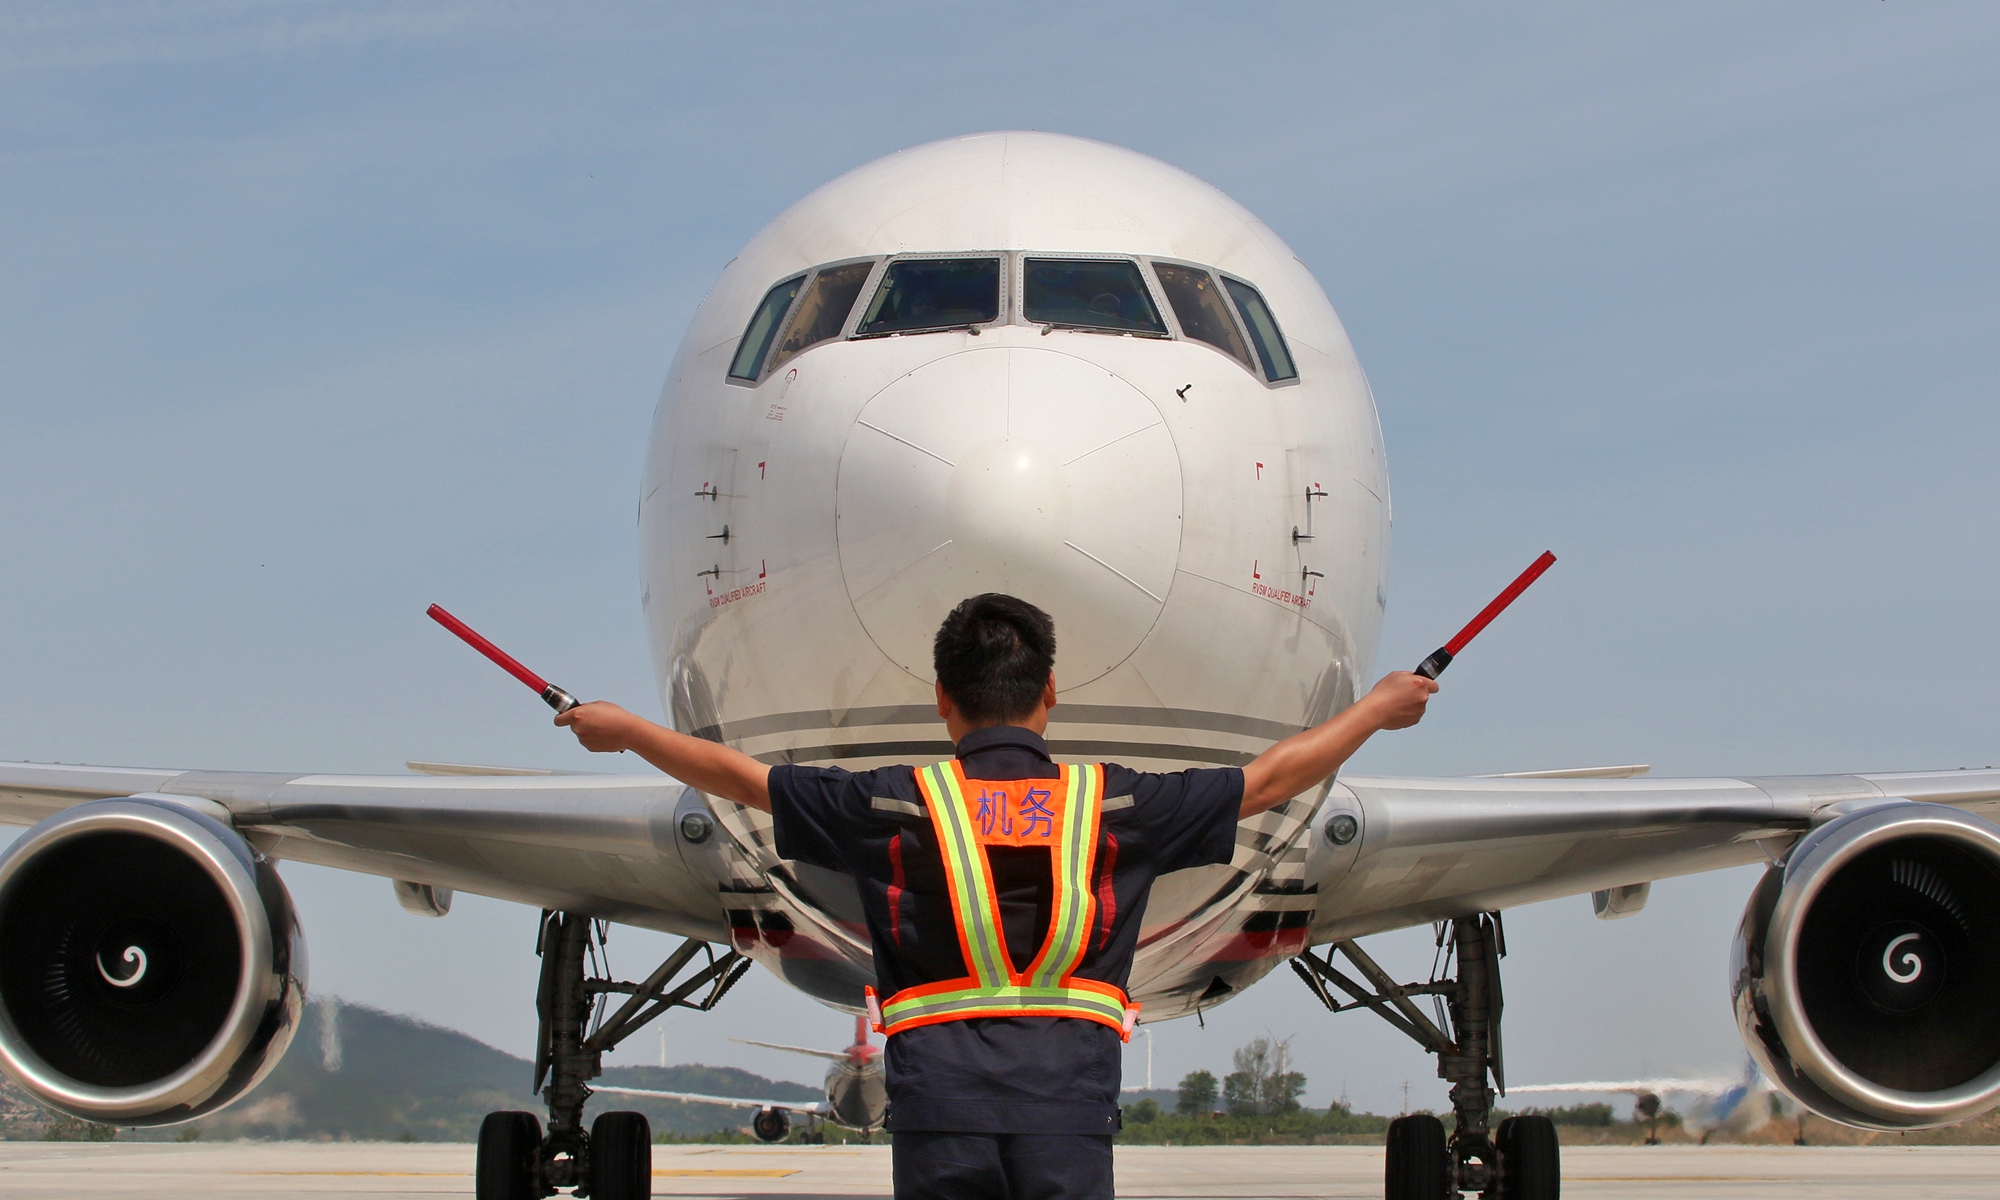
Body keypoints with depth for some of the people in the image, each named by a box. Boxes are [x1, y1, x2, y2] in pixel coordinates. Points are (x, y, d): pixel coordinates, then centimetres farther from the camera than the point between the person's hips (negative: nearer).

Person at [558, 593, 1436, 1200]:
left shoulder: (895, 806, 6)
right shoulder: (1114, 805, 7)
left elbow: (739, 777, 17)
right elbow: (1272, 778, 19)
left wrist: (621, 729, 34)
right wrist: (1377, 707, 35)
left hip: (939, 1096, 0)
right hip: (1069, 1098, 0)